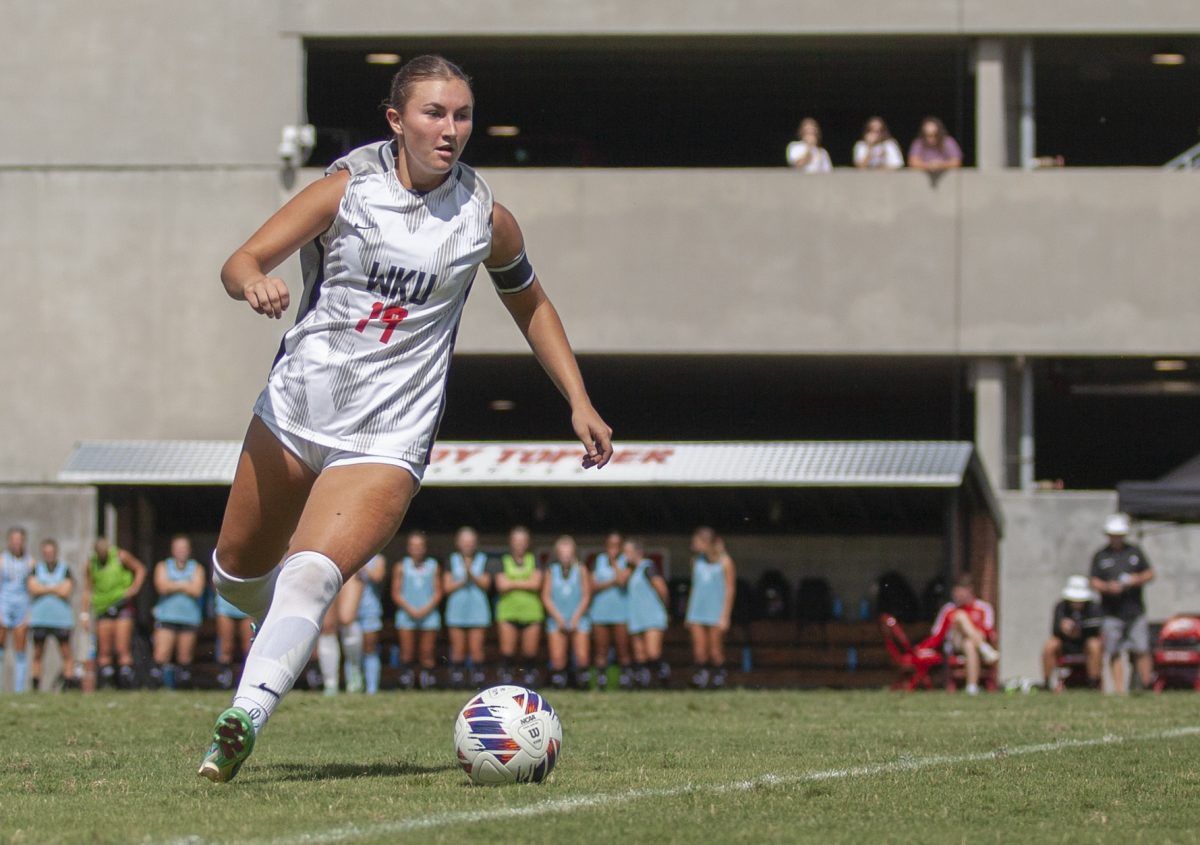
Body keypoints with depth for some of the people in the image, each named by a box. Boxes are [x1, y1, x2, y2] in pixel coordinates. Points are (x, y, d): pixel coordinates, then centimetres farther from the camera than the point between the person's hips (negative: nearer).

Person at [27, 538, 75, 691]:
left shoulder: (65, 570, 5)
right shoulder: (36, 569, 10)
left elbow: (66, 591, -6)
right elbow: (32, 588, -5)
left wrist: (44, 588, -3)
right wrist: (55, 588, -6)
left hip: (61, 617, -1)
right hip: (39, 617, 1)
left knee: (66, 654, -6)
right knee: (38, 654, 3)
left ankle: (69, 685, -7)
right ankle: (36, 687, 6)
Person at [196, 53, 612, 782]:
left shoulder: (487, 219, -1)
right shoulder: (348, 188, -5)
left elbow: (531, 304, 17)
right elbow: (240, 263, -10)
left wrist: (580, 403, 11)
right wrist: (254, 283, -34)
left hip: (388, 439, -2)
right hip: (297, 409, 2)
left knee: (311, 577, -23)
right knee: (237, 570, 15)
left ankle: (245, 719, -34)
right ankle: (288, 634, 47)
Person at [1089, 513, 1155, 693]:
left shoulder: (1135, 552, 12)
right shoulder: (1100, 556, 7)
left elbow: (1150, 574, 13)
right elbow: (1094, 582, 3)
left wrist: (1138, 579, -7)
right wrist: (1108, 587, -17)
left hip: (1135, 610, 1)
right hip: (1111, 613, -1)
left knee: (1141, 650, -5)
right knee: (1114, 653, -3)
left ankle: (1147, 685, -1)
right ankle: (1119, 687, 1)